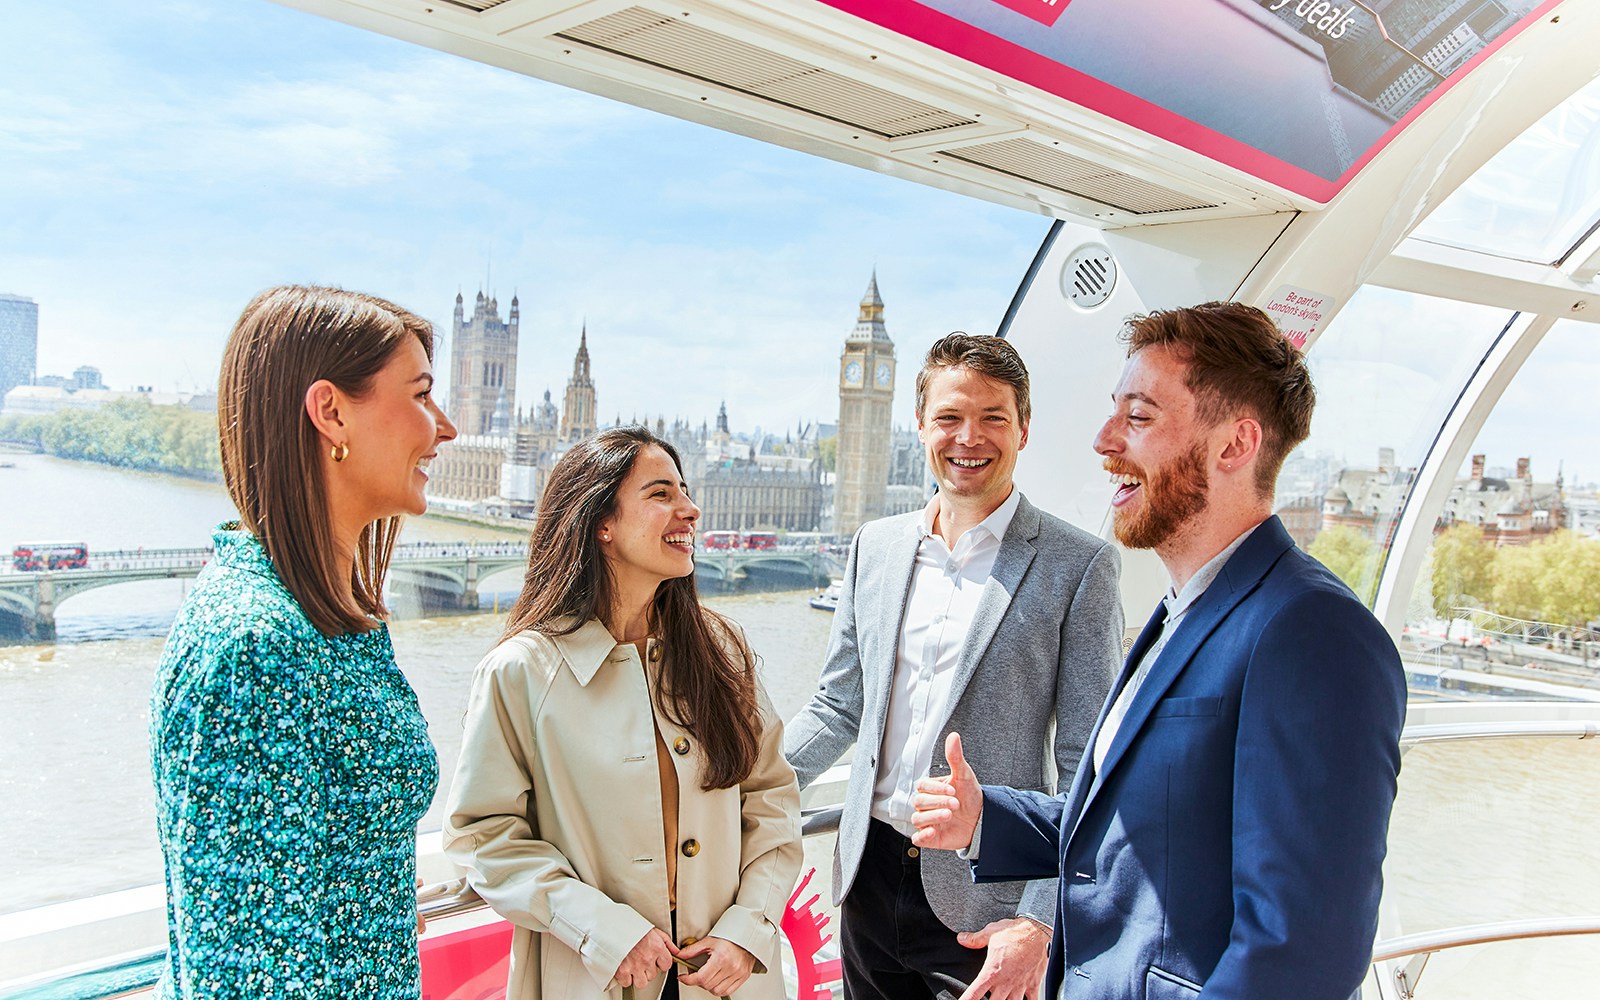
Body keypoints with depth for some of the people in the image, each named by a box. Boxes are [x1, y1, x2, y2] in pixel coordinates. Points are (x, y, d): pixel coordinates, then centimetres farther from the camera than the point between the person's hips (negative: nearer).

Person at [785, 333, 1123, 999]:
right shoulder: (874, 546, 5)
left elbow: (1084, 767, -9)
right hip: (870, 874, 4)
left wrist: (1039, 921, -16)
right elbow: (838, 707, 11)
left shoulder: (1078, 566, -9)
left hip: (986, 905, -4)